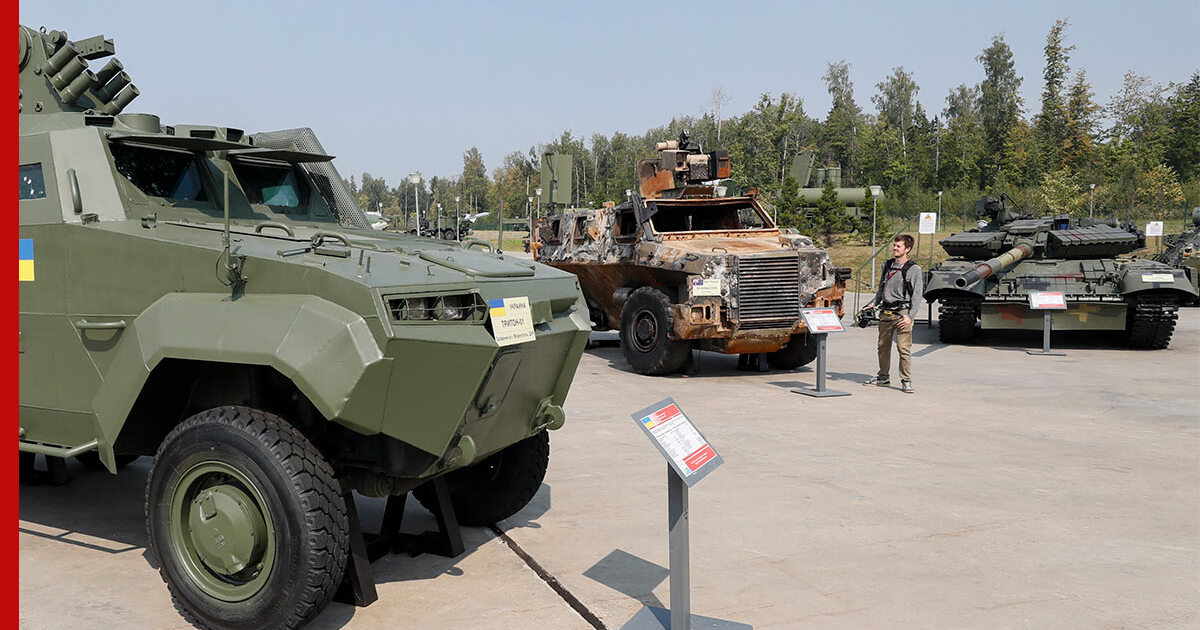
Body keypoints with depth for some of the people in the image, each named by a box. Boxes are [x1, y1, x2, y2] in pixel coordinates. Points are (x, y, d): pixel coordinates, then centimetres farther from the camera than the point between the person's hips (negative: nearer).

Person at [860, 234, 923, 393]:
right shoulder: (887, 265, 14)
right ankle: (883, 377, 23)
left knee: (904, 348, -8)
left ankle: (906, 381, -2)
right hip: (885, 313, 6)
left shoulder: (914, 270, -3)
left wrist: (910, 316, -13)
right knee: (883, 346, 11)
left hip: (902, 313, -6)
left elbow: (917, 296, -4)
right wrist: (872, 304, 14)